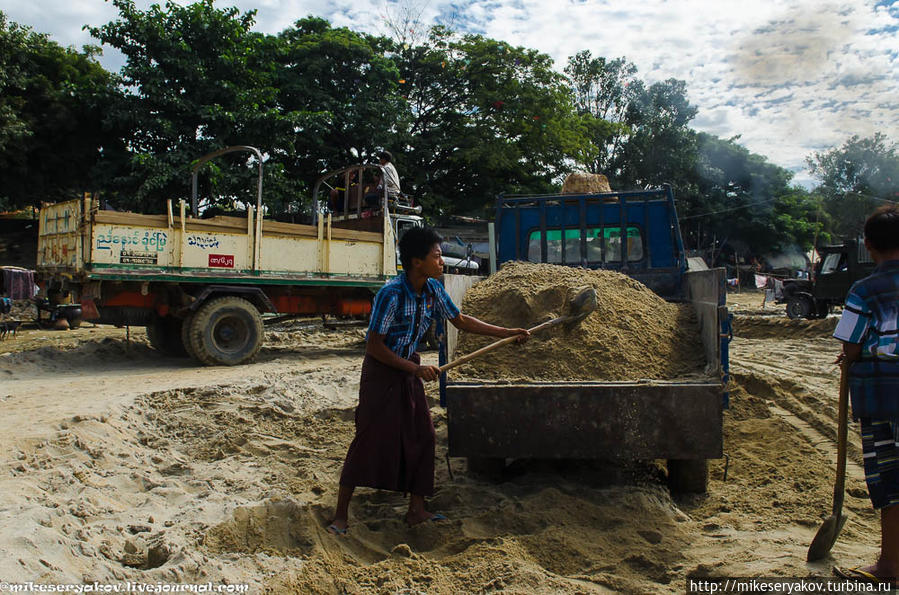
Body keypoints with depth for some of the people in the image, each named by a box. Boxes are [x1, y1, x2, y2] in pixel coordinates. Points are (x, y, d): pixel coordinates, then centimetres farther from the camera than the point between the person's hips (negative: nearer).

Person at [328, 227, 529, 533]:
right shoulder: (392, 294, -25)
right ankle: (340, 514, 7)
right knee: (369, 439, -6)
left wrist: (508, 332, 8)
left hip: (409, 369, 7)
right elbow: (374, 346, -22)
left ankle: (417, 509, 19)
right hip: (381, 370, -7)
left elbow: (461, 321, 10)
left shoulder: (433, 289, -3)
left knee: (422, 436, 6)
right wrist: (416, 369, -22)